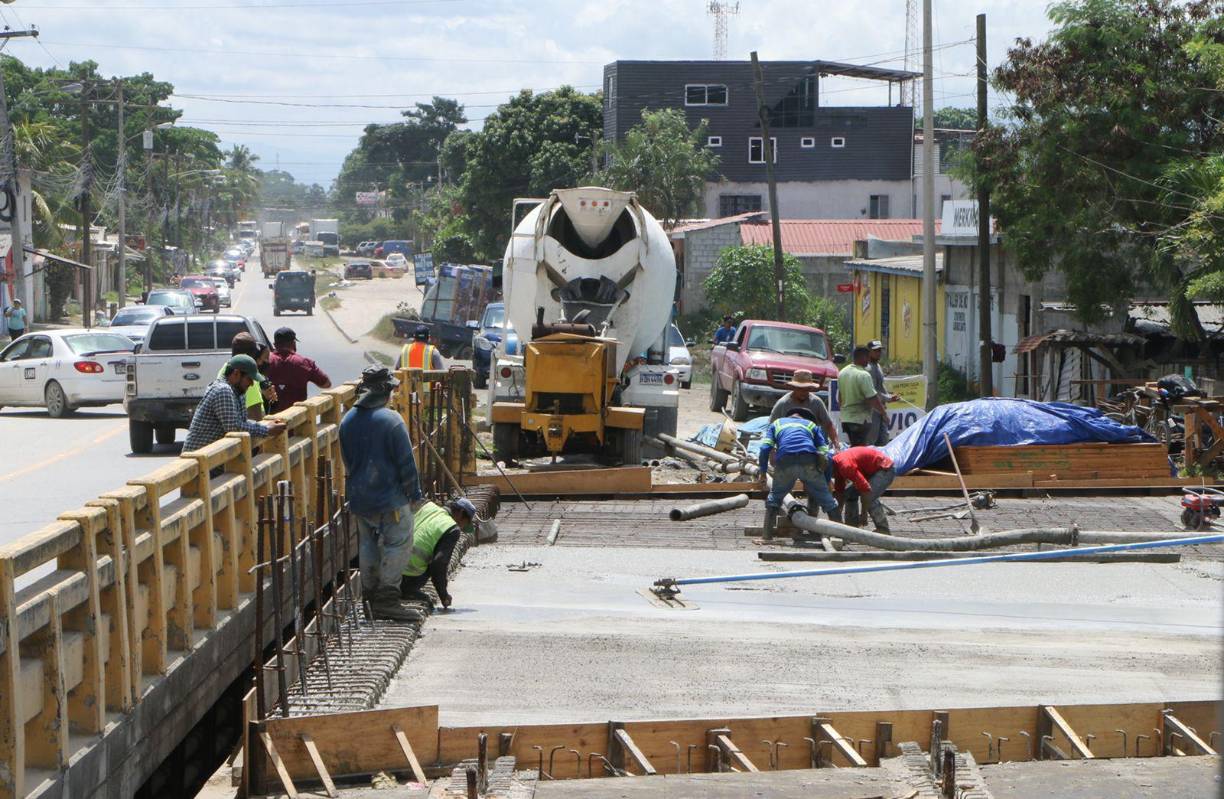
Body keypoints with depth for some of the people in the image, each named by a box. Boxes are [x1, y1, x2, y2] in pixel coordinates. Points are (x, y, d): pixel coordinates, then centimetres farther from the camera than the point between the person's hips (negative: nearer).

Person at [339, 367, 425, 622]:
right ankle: (387, 599, -5)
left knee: (368, 546, 17)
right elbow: (406, 462, -13)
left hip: (359, 498, 7)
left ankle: (371, 595, 21)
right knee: (398, 545, 0)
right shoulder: (390, 420, -16)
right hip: (390, 496, -7)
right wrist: (415, 495, -4)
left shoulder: (347, 421, 5)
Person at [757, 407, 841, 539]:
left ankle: (767, 536, 14)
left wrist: (763, 472, 23)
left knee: (774, 498, 20)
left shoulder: (776, 424, 32)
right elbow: (825, 455, 19)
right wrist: (827, 482, 25)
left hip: (784, 461, 0)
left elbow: (765, 448, 13)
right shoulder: (812, 425, 31)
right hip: (809, 461, 0)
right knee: (826, 498, 13)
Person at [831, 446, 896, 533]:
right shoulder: (838, 464, 0)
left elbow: (865, 488, -33)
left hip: (885, 469, -10)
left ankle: (883, 529, -18)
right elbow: (839, 492, 10)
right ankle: (851, 526, 8)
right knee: (849, 493, 7)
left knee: (869, 497, -26)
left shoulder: (845, 466, -31)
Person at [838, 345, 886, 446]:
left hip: (845, 418, 8)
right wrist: (883, 412, -6)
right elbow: (872, 399, -20)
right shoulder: (863, 375, -19)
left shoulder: (843, 373, 7)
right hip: (860, 419, -8)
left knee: (853, 446, 17)